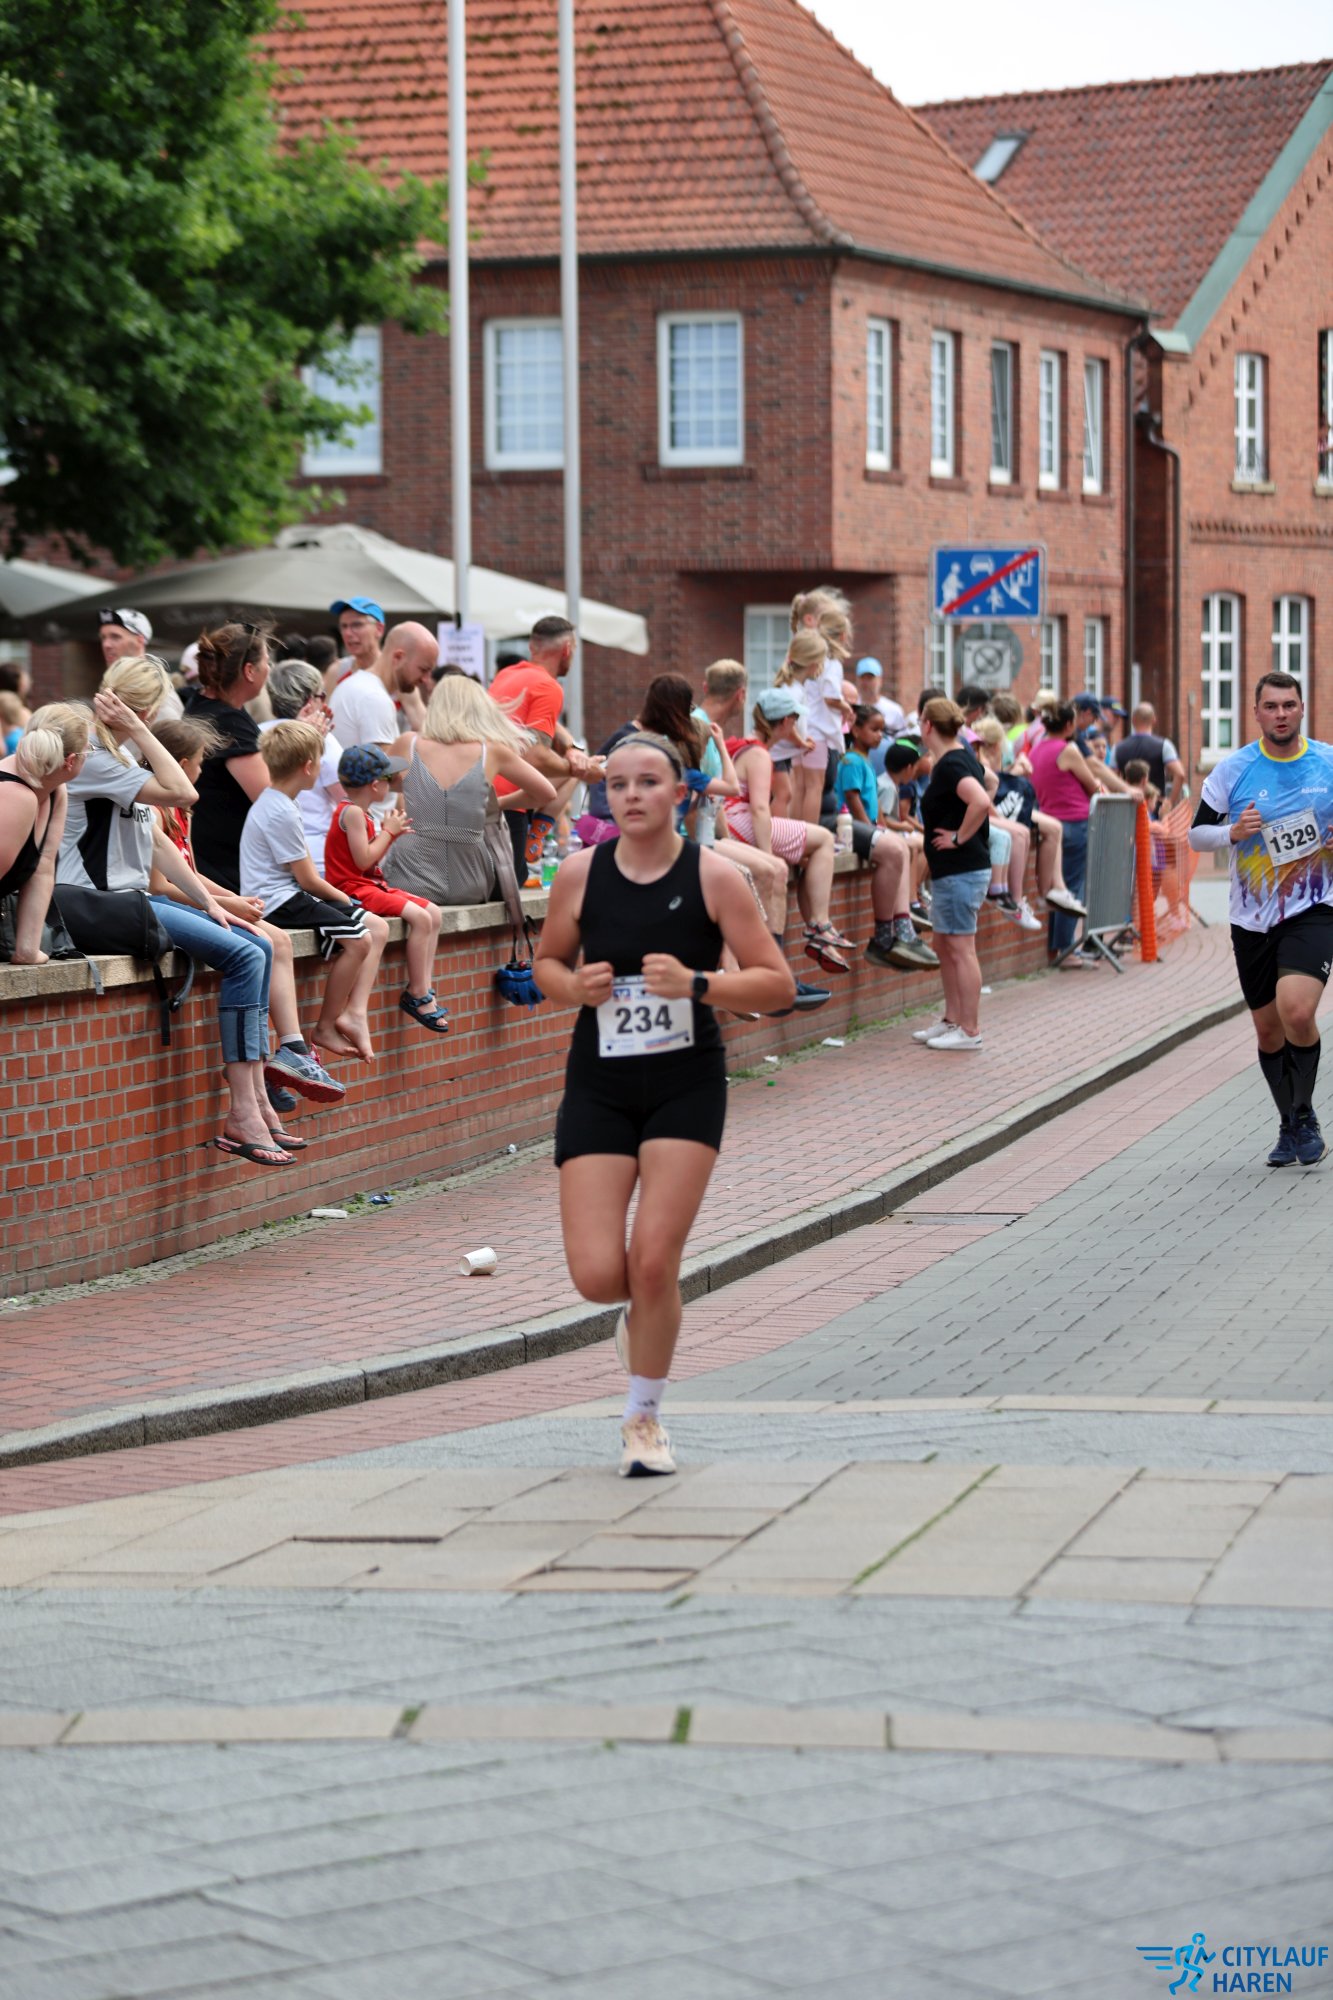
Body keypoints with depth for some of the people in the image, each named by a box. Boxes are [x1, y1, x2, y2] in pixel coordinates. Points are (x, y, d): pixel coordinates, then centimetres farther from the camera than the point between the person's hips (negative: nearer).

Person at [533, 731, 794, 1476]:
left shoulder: (714, 876, -7)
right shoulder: (581, 874, -2)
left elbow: (778, 983, -6)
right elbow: (547, 961, 13)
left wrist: (696, 984, -21)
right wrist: (576, 986, -10)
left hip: (688, 1086, -2)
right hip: (598, 1086, 2)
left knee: (653, 1260, -10)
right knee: (597, 1274, -7)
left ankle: (644, 1416, 12)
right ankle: (646, 1310, 32)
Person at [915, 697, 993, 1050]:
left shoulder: (950, 766, -18)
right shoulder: (960, 757, 12)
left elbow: (981, 801, -33)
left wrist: (959, 838, -20)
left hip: (960, 871, -10)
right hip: (950, 871, 10)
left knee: (960, 948, -6)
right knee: (945, 945, 16)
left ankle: (969, 1030, -2)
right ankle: (953, 1020, 23)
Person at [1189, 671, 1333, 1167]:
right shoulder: (1233, 769, -1)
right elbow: (1195, 834, 4)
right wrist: (1233, 832, -15)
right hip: (1253, 918, 2)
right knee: (1268, 1028, 10)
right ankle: (1290, 1126, 30)